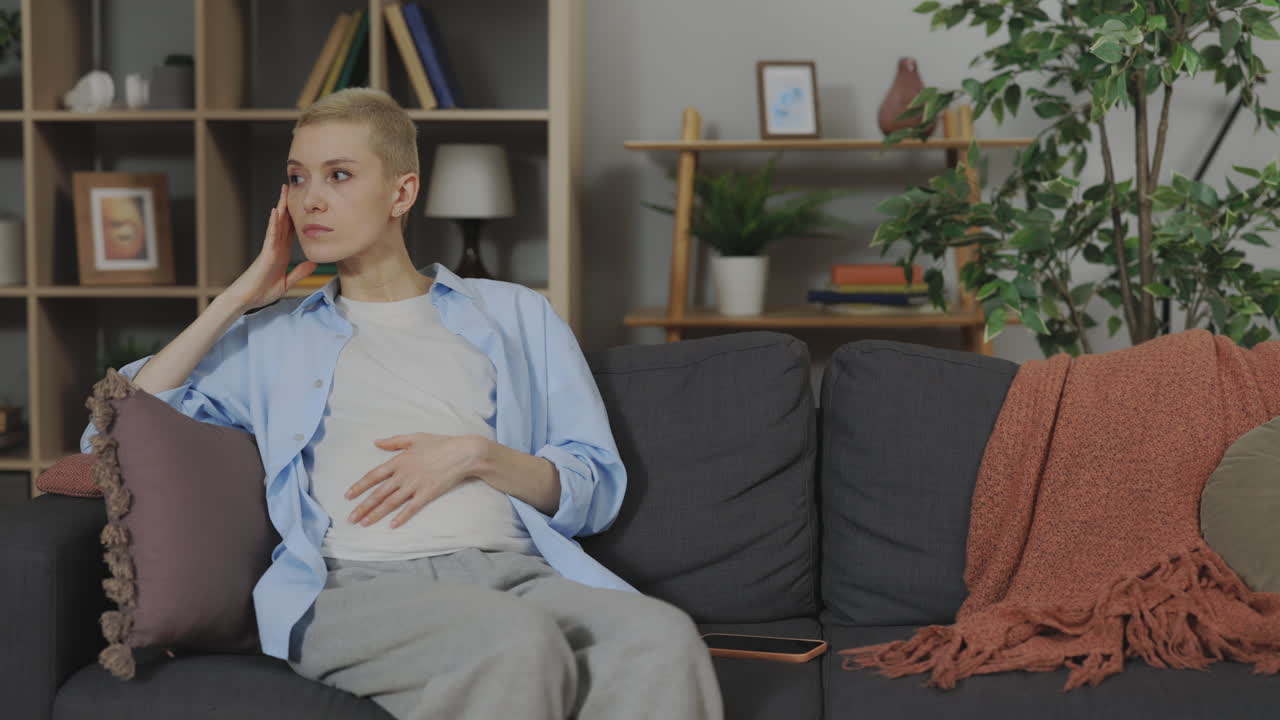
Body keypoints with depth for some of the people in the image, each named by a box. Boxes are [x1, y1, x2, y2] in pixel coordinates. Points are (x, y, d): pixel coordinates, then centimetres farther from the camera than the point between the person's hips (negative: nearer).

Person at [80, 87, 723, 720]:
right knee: (520, 644, -37)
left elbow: (596, 490, 16)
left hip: (513, 568, 2)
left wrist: (477, 455, -3)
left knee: (663, 638, -34)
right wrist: (237, 300, 13)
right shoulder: (268, 338, 25)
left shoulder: (517, 316, 23)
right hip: (358, 585, -1)